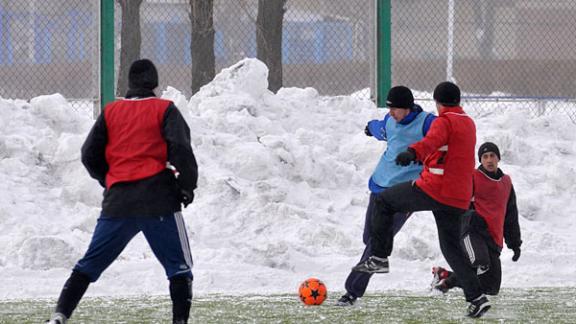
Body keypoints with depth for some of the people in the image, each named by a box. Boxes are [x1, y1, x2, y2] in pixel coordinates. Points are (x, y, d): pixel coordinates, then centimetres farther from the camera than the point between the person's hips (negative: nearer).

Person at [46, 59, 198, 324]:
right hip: (158, 201, -3)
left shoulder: (111, 112, 12)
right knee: (179, 266, 3)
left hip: (117, 202, 4)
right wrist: (187, 185, 0)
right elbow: (181, 149, -11)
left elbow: (90, 156, 12)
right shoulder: (164, 110, 2)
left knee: (91, 263, 11)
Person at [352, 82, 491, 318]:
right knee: (451, 248, 15)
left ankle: (379, 257, 3)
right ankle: (476, 297, 4)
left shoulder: (445, 121, -7)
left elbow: (432, 140, -30)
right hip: (459, 199, 7)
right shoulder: (469, 124, 20)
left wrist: (412, 153, -49)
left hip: (432, 190, -7)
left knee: (384, 201, 10)